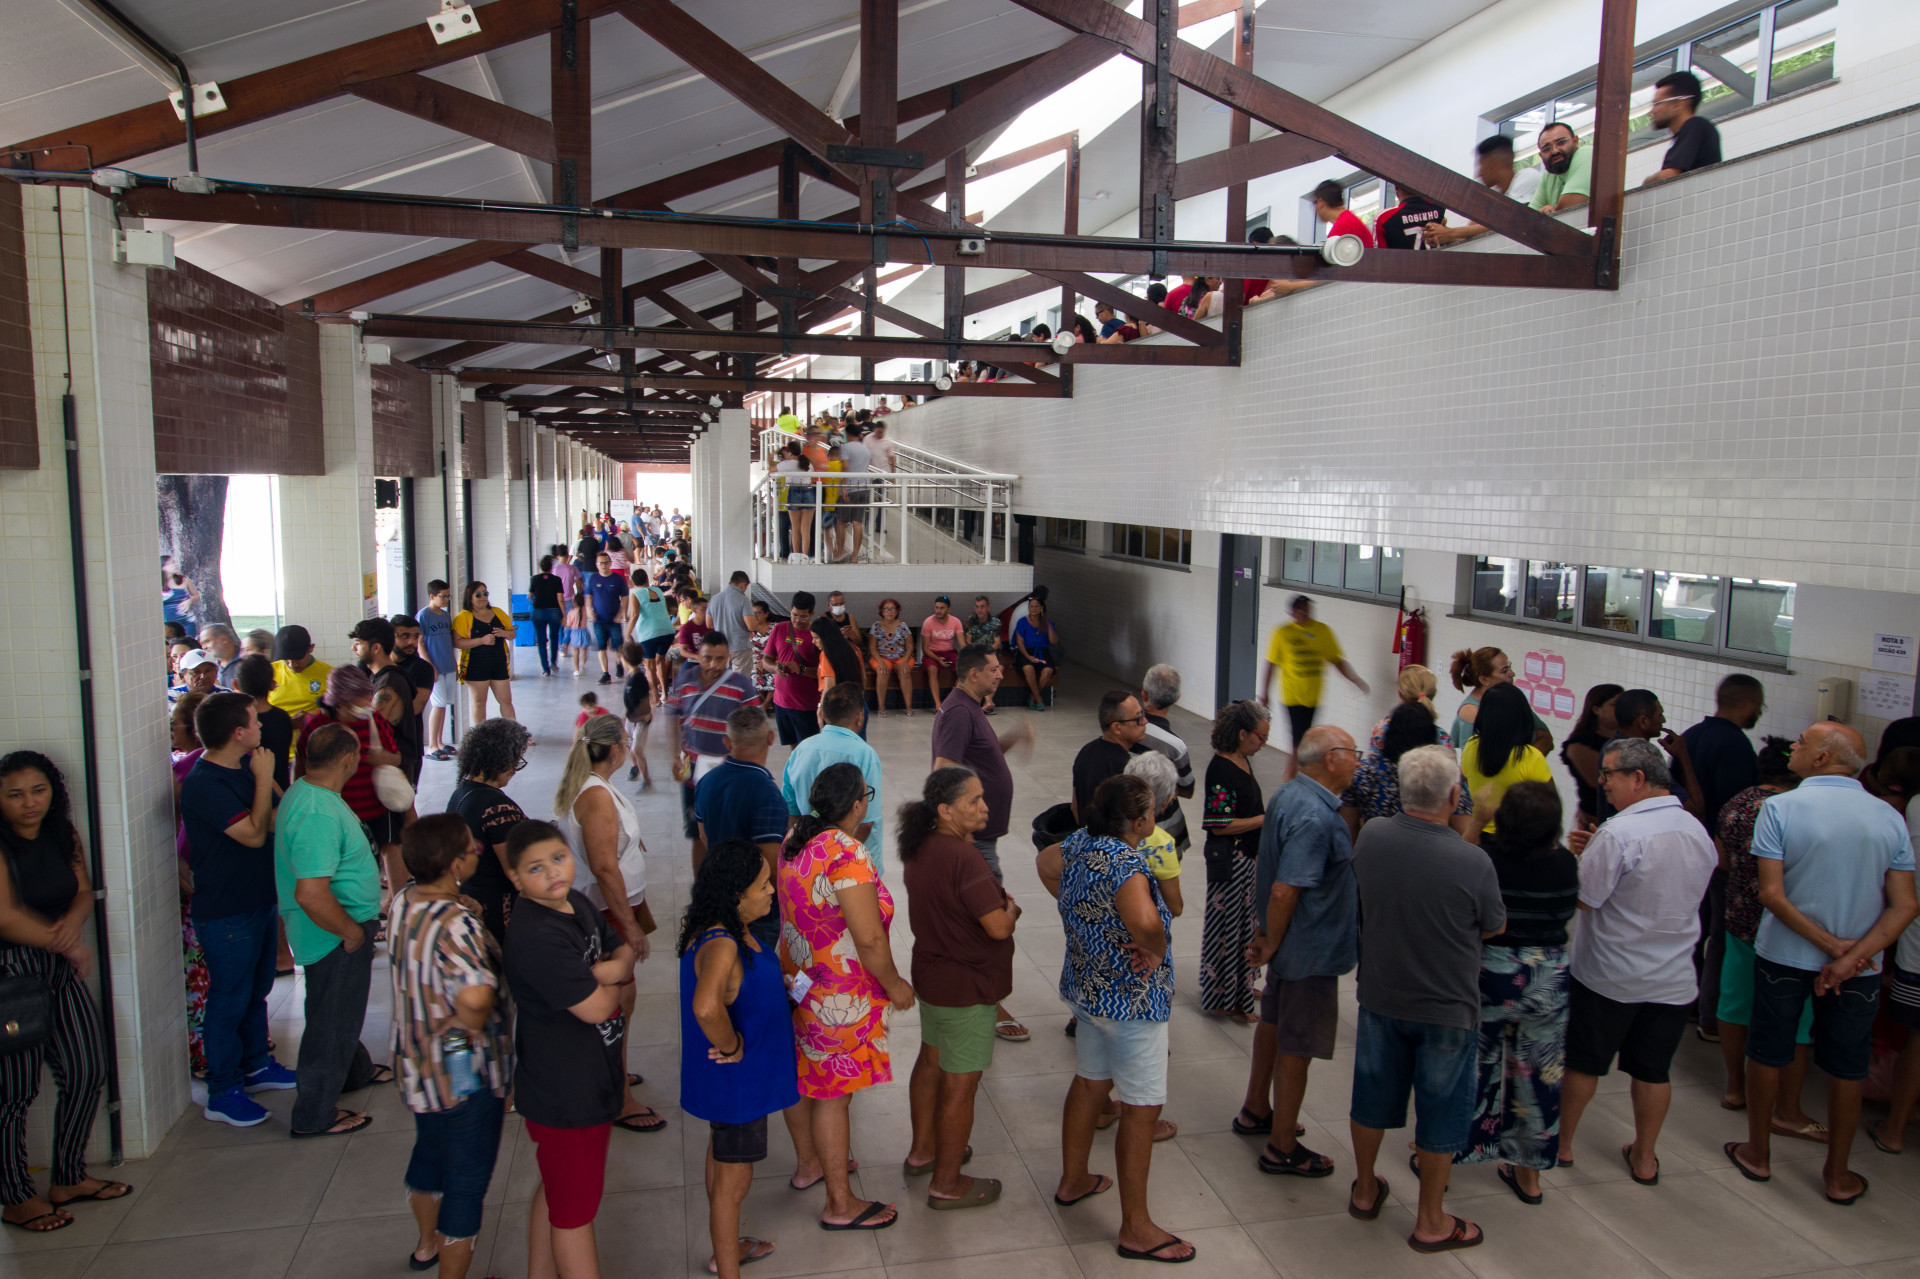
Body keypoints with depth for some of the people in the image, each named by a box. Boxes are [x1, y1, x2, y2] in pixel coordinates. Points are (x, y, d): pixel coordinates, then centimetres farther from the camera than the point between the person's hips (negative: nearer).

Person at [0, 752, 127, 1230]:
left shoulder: (63, 835, 4)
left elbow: (84, 891, 7)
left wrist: (74, 920, -15)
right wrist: (69, 945, -15)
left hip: (61, 970, 7)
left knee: (88, 1072, 11)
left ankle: (68, 1179, 29)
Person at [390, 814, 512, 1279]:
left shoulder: (402, 902, -7)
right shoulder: (456, 925, -33)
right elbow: (475, 995, -48)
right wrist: (474, 1027, -28)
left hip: (417, 1065, 9)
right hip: (466, 1073, -9)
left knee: (428, 1152, 31)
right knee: (467, 1179, 10)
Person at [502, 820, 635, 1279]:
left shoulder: (578, 905, -1)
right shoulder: (535, 936, -28)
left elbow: (623, 952, 6)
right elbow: (594, 1007, -27)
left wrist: (611, 969, -16)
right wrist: (613, 977, -6)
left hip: (591, 1080, 9)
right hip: (565, 1095, -9)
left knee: (555, 1191, 27)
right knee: (575, 1208, 9)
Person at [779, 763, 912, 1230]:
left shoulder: (794, 840, -1)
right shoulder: (847, 856, -29)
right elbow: (869, 939, -27)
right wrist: (895, 985, -11)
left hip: (796, 978, 9)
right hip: (839, 995, -9)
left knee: (802, 1076, 24)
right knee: (832, 1095, 4)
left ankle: (808, 1162, 45)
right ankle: (840, 1204, 19)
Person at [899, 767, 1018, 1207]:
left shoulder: (921, 847, -1)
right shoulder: (962, 857, -29)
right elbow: (998, 927, -29)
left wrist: (998, 905, 5)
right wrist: (1012, 908, -8)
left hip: (931, 971, 9)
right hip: (966, 985, -9)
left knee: (932, 1060, 25)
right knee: (960, 1084, 5)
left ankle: (922, 1150, 43)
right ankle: (946, 1184, 19)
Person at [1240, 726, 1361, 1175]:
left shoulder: (1287, 796, 2)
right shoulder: (1315, 818, -29)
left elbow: (1268, 874, 11)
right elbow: (1284, 892, -30)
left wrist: (1267, 934, 15)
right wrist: (1272, 944, -16)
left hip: (1290, 941, 10)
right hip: (1311, 950, -10)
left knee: (1273, 1023, 24)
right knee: (1298, 1047, 4)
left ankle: (1256, 1110, 41)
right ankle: (1282, 1148, 17)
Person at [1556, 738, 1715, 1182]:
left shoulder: (1619, 832, -22)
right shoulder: (1699, 832, 2)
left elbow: (1583, 897, -19)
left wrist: (1579, 855, -2)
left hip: (1609, 977, -5)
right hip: (1674, 979, 5)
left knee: (1582, 1063, 11)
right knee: (1654, 1071, 16)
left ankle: (1561, 1143, 26)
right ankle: (1645, 1157, 28)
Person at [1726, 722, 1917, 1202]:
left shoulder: (1780, 808, -13)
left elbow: (1772, 894, -18)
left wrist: (1832, 945, -12)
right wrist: (1852, 956, -14)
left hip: (1783, 955, -2)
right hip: (1860, 967, 2)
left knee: (1767, 1053, 14)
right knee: (1846, 1068, 15)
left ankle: (1757, 1153, 28)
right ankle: (1838, 1174, 26)